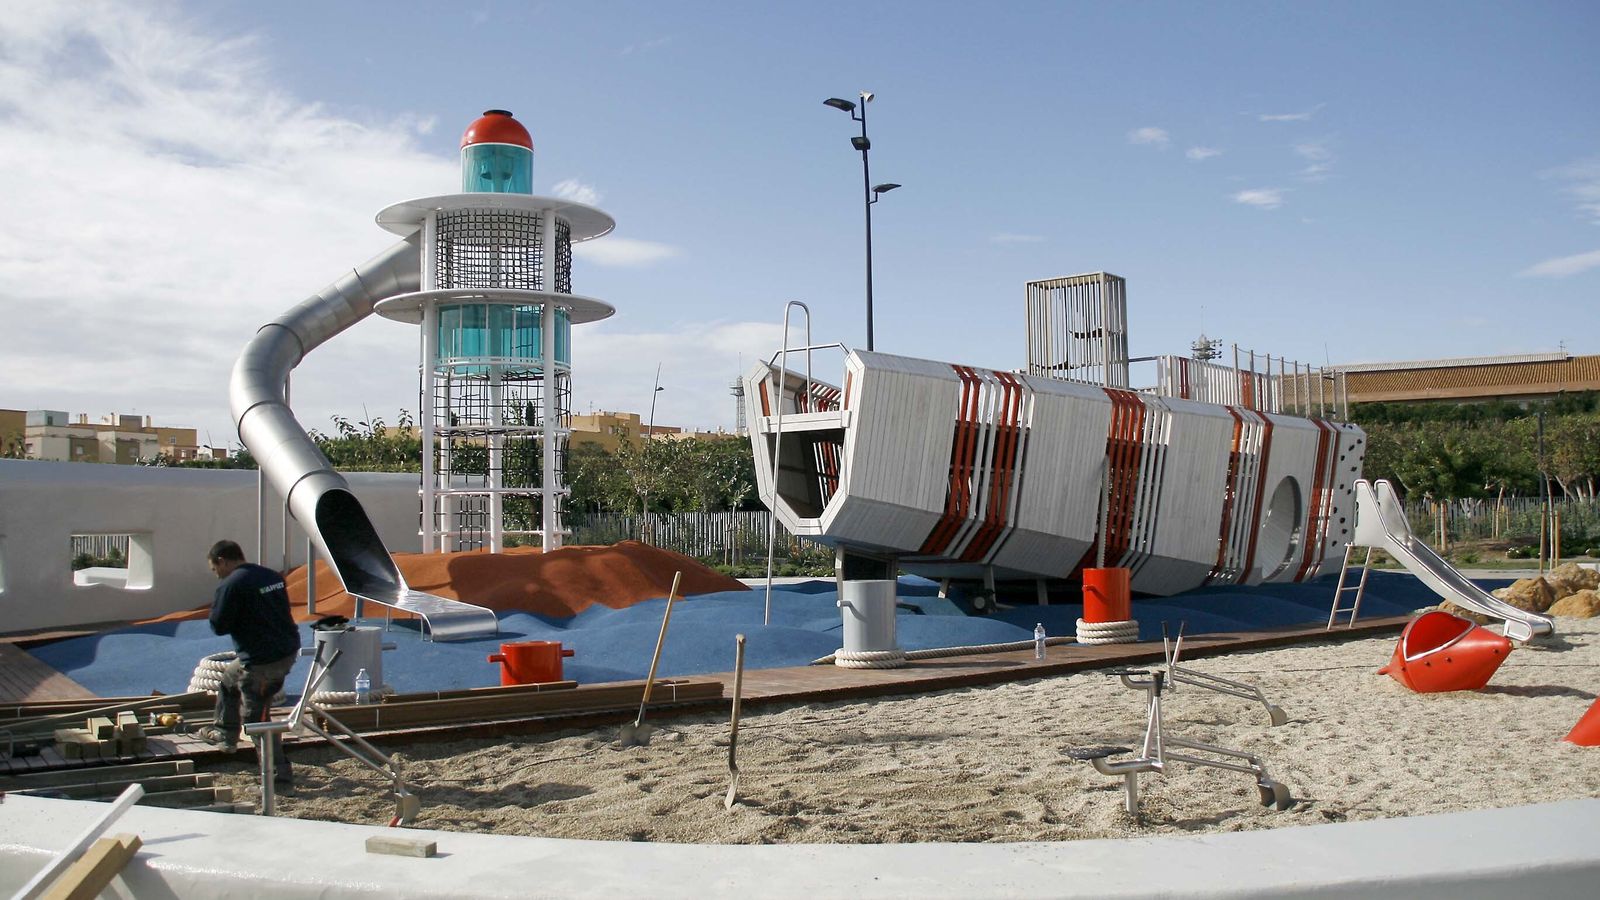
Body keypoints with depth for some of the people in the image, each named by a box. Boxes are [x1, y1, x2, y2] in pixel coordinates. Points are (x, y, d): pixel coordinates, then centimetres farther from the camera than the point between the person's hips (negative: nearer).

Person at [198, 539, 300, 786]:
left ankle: (281, 772, 3)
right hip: (288, 651, 9)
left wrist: (217, 607, 7)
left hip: (260, 661, -9)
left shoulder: (230, 586, -15)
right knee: (228, 680, 31)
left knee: (257, 719, 3)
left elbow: (219, 626, -10)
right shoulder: (273, 576, 10)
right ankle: (225, 734, 45)